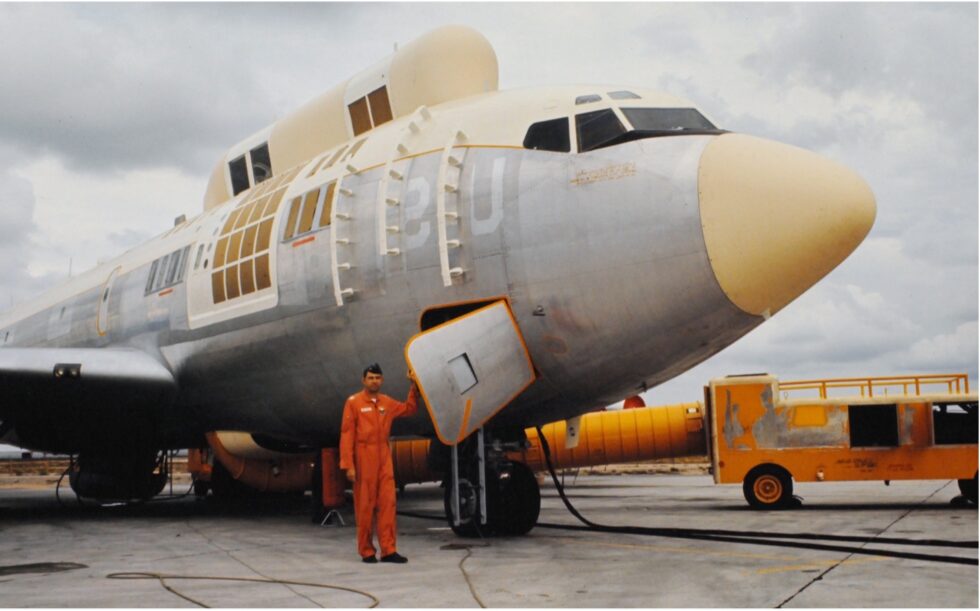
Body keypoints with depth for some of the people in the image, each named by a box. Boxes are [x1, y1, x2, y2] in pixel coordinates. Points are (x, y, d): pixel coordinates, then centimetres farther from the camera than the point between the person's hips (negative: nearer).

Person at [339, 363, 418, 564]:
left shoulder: (387, 403, 11)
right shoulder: (354, 402, -3)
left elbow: (410, 409, 26)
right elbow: (347, 435, -7)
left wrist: (414, 388, 12)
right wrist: (349, 465, -12)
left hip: (384, 458, 5)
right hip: (364, 457, -4)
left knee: (387, 503, -1)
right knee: (365, 505, 1)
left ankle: (388, 550, 1)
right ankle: (366, 551, 10)